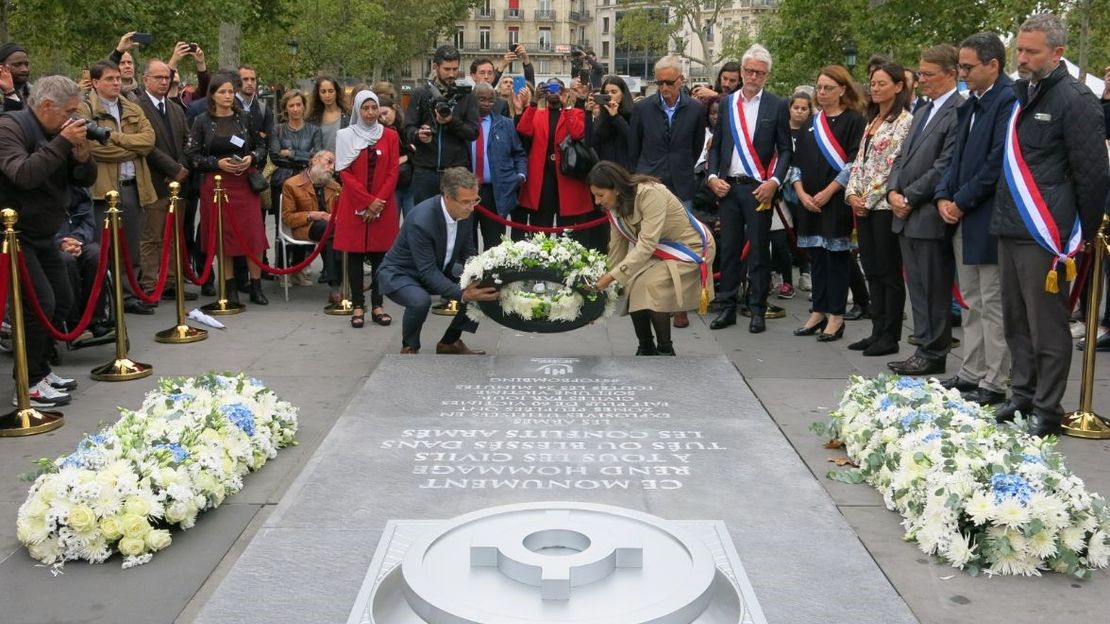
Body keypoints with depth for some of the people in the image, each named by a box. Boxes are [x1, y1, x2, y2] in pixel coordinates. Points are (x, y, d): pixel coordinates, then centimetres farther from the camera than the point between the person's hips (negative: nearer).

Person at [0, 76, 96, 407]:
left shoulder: (56, 132, 8)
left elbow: (86, 180, 8)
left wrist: (82, 155, -12)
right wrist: (61, 143, -29)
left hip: (42, 235, 9)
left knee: (62, 301, 10)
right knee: (40, 303, -16)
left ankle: (40, 368, 23)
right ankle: (29, 384, -6)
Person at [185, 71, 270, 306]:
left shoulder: (244, 117, 6)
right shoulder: (202, 122, 1)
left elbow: (261, 145, 11)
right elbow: (192, 155, -1)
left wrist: (251, 158, -9)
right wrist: (217, 163, -13)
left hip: (245, 183, 1)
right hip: (216, 184, -1)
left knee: (253, 233, -4)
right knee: (223, 234, 3)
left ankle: (256, 286, 5)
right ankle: (230, 288, 12)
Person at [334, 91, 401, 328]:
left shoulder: (390, 136, 5)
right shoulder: (346, 135, 1)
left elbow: (392, 173, 1)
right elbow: (344, 172, -3)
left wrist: (378, 203, -9)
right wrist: (367, 201, -11)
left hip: (383, 206, 1)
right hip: (354, 205, -1)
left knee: (380, 255, 2)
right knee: (355, 255, 1)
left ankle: (377, 305, 9)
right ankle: (358, 306, 6)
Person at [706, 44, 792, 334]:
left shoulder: (777, 105, 0)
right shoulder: (727, 103, 9)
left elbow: (785, 149, 0)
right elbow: (716, 145, 12)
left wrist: (774, 182, -12)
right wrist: (713, 176, -1)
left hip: (759, 188, -3)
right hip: (728, 187, 3)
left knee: (759, 251, 3)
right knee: (728, 248, 7)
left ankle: (758, 310, 10)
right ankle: (727, 307, 15)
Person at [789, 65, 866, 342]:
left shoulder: (854, 120, -4)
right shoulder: (811, 123, 14)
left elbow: (855, 161, -11)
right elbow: (798, 161, 12)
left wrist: (828, 192, -15)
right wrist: (801, 192, -3)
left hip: (837, 200, -6)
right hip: (809, 201, 6)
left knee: (836, 255, -2)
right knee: (816, 256, 9)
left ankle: (836, 316, 4)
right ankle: (818, 312, 17)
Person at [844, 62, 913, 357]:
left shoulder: (905, 121, -9)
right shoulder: (872, 121, 16)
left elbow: (894, 166, -14)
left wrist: (869, 199, -13)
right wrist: (853, 194, 1)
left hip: (885, 204, -8)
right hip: (863, 206, 8)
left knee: (889, 272, -2)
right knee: (872, 271, 10)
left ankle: (890, 336, 5)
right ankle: (877, 332, 17)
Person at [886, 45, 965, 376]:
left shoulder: (959, 111, -12)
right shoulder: (922, 112, 19)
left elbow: (945, 166, -17)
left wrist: (910, 198, -13)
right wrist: (893, 191, 3)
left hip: (931, 216, -9)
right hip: (908, 216, 9)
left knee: (934, 290, 0)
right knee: (917, 287, 13)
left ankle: (934, 355, 8)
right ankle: (924, 349, 21)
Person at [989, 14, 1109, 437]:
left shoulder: (1075, 100, -9)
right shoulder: (1021, 95, 15)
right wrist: (1003, 215, 15)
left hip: (1045, 235, -8)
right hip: (1010, 228, 8)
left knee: (1047, 326, -1)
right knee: (1016, 322, 15)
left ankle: (1047, 410, 8)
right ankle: (1023, 397, 27)